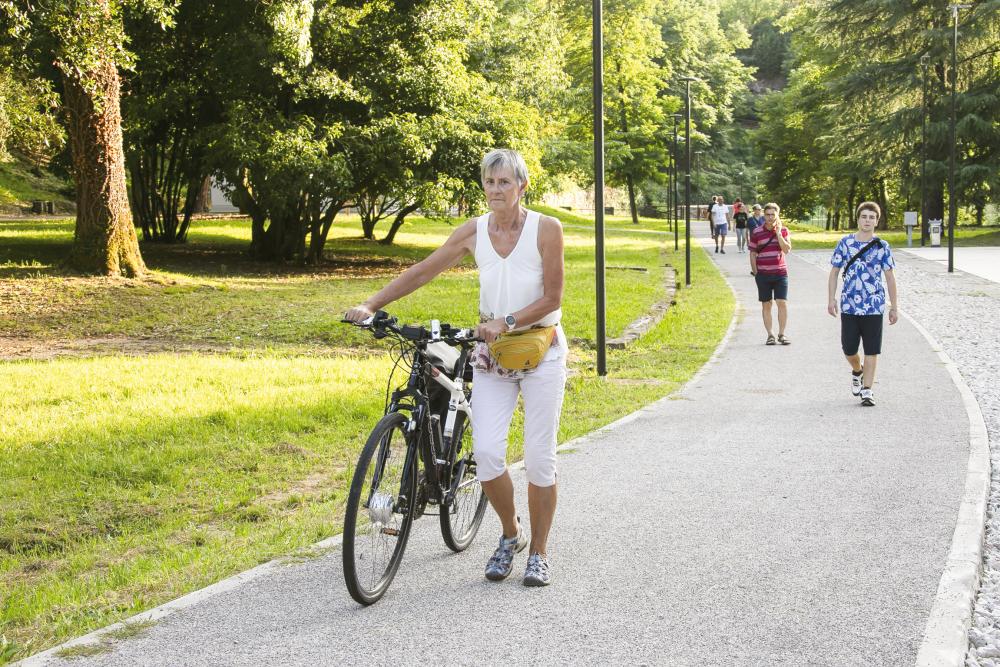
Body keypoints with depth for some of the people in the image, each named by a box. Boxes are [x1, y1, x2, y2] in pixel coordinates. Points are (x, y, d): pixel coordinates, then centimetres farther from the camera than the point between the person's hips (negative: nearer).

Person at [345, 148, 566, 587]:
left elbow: (551, 297, -10)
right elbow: (422, 272, 0)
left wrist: (507, 321, -23)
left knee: (539, 459, 0)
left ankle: (538, 552, 17)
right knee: (487, 453, -10)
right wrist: (371, 305, -8)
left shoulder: (546, 229, -10)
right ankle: (511, 534, 16)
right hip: (491, 353, 3)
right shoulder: (474, 232, -1)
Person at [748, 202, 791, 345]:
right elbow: (752, 254, 4)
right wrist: (755, 273, 1)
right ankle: (770, 335, 12)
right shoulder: (757, 232, 0)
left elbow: (787, 250, -10)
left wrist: (778, 233, -15)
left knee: (782, 303, -6)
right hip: (763, 274, 0)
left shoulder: (783, 230, 3)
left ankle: (781, 334, 4)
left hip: (780, 273, 0)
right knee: (766, 305, 4)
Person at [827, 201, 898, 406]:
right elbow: (834, 272, 7)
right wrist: (831, 299, -1)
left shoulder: (882, 247, 0)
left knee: (871, 350, 0)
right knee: (848, 348, 7)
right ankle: (857, 371, 38)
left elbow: (890, 277, 4)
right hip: (849, 305, 1)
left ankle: (867, 390, 9)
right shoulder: (845, 243, 1)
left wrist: (894, 307, 3)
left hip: (873, 306, -1)